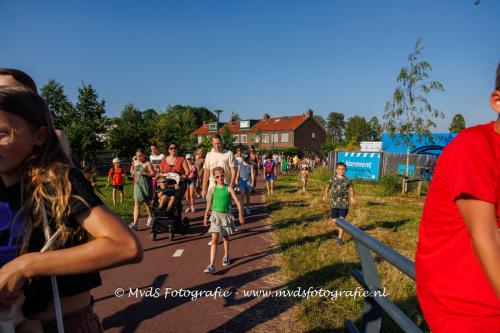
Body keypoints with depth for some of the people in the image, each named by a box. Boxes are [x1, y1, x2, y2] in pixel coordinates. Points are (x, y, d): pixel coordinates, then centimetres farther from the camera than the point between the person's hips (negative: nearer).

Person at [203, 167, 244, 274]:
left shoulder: (228, 188, -7)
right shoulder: (213, 189, -2)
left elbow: (237, 202, -6)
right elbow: (209, 203, 9)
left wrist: (240, 215, -11)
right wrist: (205, 217, 14)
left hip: (226, 215, 0)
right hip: (215, 215, 0)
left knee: (225, 237, 18)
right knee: (214, 240, -7)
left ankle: (226, 256, 42)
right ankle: (211, 265, -9)